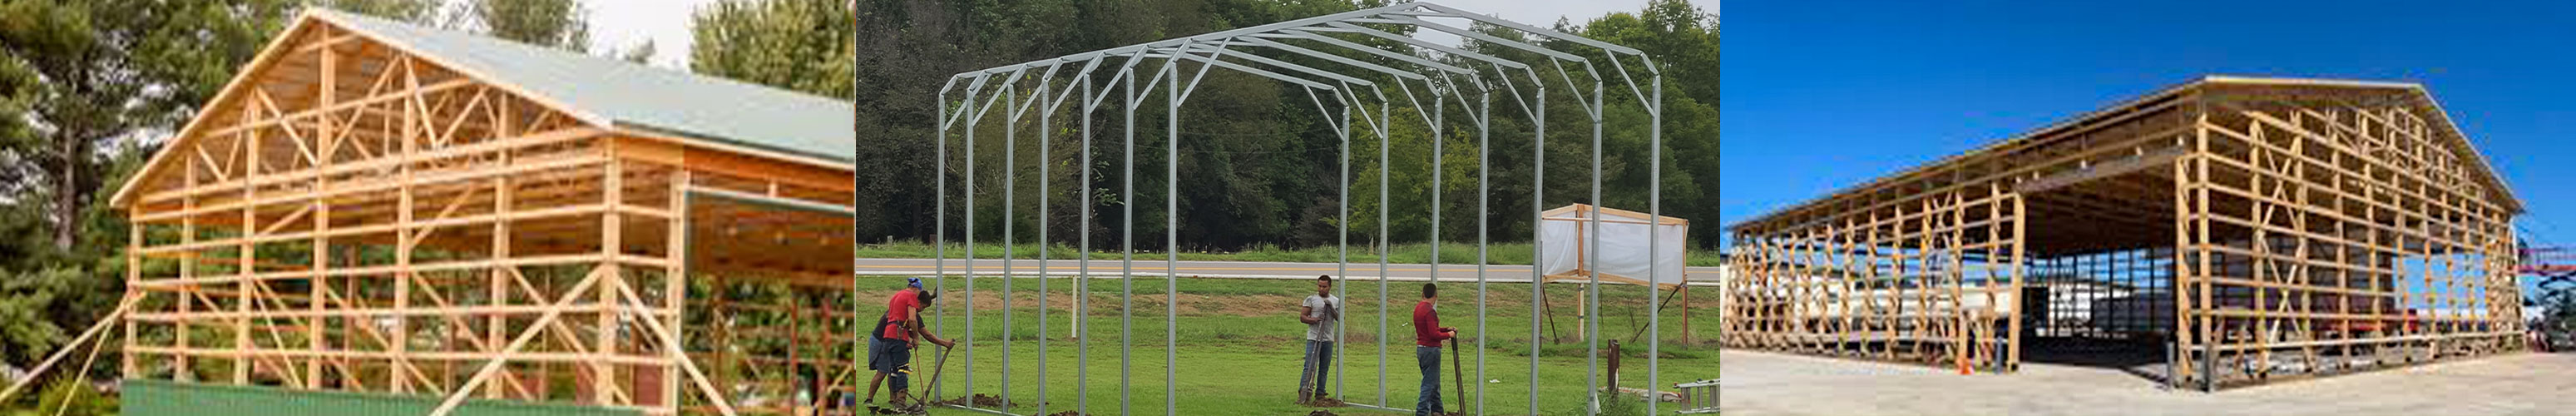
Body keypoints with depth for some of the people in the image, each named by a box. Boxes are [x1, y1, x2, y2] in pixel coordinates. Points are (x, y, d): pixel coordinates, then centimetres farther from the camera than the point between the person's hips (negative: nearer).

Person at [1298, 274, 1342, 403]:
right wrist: (1314, 320, -16)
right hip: (1313, 338, -3)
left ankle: (1320, 394, 10)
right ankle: (1303, 391, -16)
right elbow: (1302, 317, 2)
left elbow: (1341, 319, 6)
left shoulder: (1336, 301, 12)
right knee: (1309, 366, -13)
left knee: (1324, 368, 5)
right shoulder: (1311, 299, 5)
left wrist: (1332, 309, -8)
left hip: (1328, 340, 3)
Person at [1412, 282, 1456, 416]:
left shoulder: (1418, 308, 10)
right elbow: (1434, 334, -23)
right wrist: (1448, 335, -7)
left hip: (1421, 348, 10)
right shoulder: (1430, 311, -20)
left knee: (1434, 382, 20)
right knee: (1429, 383, -5)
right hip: (1431, 350, -10)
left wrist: (1447, 329, 13)